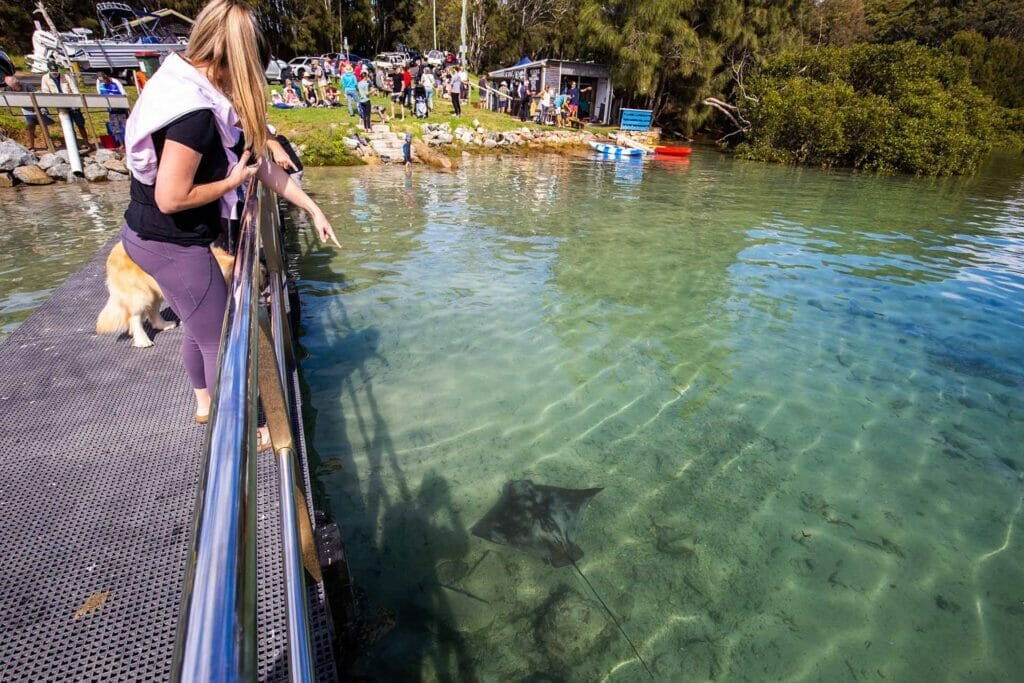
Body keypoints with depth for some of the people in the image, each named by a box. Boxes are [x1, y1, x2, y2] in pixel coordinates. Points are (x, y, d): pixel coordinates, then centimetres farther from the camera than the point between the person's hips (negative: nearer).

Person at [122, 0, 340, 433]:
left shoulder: (201, 95, 5)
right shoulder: (195, 111, -26)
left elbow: (259, 164, 7)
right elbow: (171, 198, -27)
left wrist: (311, 208, 10)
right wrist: (232, 181, -13)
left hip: (153, 237, 10)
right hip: (173, 245, -10)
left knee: (199, 327, 26)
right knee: (221, 341, 3)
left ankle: (204, 402, 48)